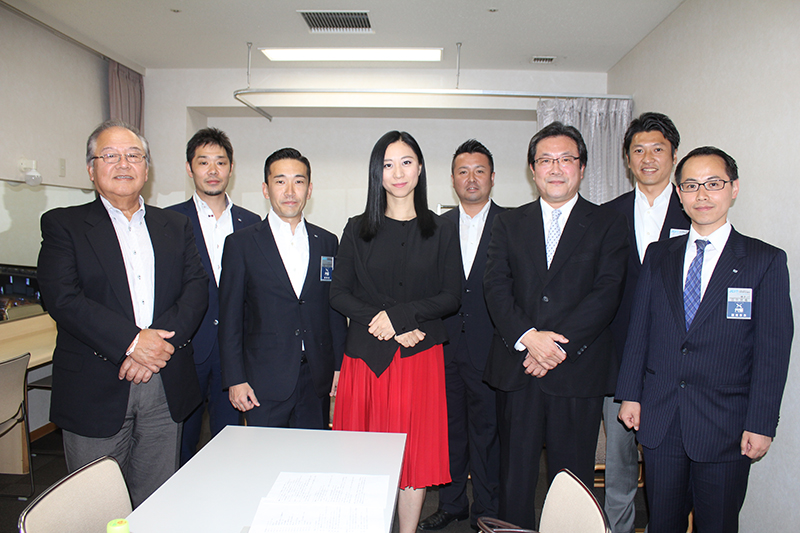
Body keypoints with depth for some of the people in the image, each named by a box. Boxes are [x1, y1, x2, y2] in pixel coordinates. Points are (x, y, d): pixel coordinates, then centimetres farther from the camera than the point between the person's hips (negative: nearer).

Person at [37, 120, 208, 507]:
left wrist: (161, 340, -15)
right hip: (95, 390, -2)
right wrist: (132, 341, -19)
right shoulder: (63, 224, 3)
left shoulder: (175, 226, 12)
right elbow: (62, 298, -11)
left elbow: (197, 289, 1)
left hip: (166, 389, 3)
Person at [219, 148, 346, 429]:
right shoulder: (240, 243, 0)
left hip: (317, 382, 3)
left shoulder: (327, 242, 8)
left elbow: (336, 310, 10)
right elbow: (230, 318, -1)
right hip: (265, 384, -2)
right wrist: (235, 379, -5)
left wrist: (339, 367, 6)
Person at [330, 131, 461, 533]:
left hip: (420, 355, 0)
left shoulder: (441, 231, 6)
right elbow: (338, 293, 1)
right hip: (367, 354, 0)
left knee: (416, 451, 5)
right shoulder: (358, 229, 6)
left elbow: (452, 297, 0)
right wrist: (386, 327, -11)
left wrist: (397, 314, -14)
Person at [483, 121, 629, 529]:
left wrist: (559, 346, -15)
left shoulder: (608, 224, 5)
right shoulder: (508, 224, 10)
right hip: (516, 371, 2)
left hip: (578, 373, -1)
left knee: (572, 477, 8)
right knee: (515, 475, 11)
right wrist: (528, 337, -16)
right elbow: (496, 287, -1)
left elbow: (607, 293, -7)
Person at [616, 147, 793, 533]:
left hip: (725, 428, -2)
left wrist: (760, 425, -9)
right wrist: (630, 394, 3)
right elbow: (638, 329, 7)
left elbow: (772, 350, -6)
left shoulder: (765, 261, -3)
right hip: (658, 421, 3)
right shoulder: (658, 256, 7)